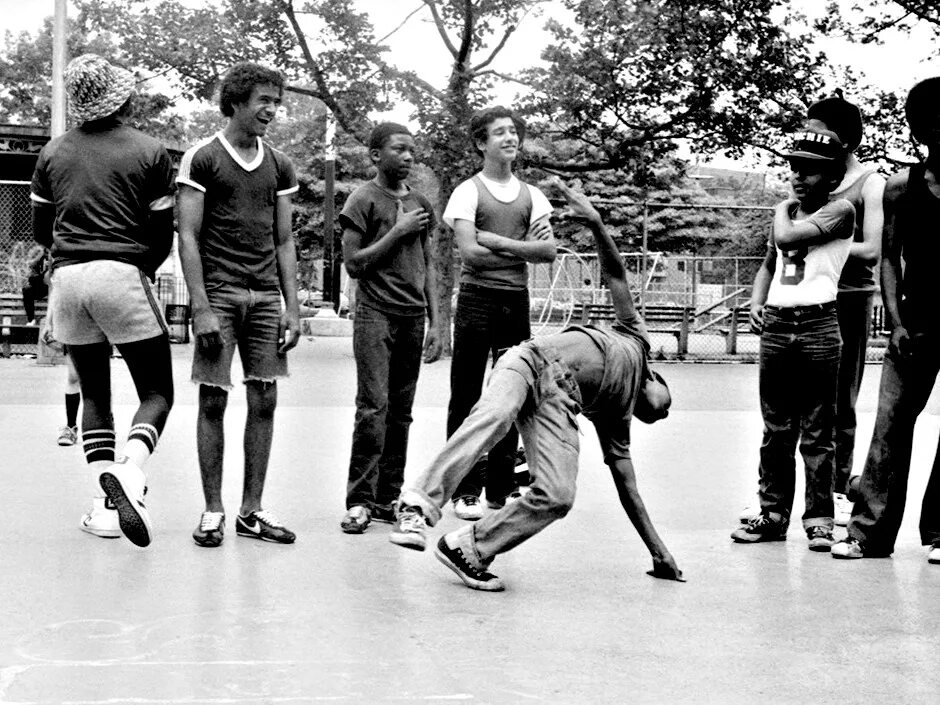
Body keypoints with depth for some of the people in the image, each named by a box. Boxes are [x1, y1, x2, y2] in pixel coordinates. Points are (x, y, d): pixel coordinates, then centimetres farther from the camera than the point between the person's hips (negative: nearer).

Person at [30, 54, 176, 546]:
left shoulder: (53, 153, 11)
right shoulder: (150, 153, 0)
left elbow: (40, 229, 16)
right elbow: (162, 235, 1)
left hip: (68, 279, 4)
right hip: (124, 275, -4)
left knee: (94, 394, 13)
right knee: (157, 391, 3)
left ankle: (104, 503, 5)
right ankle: (130, 471, -24)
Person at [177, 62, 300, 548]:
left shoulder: (278, 166, 13)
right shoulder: (201, 158, -2)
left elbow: (284, 242, 15)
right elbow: (188, 237, -5)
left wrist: (292, 307, 7)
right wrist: (201, 307, -13)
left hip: (266, 295, 5)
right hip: (219, 292, -4)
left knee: (264, 402, 3)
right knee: (213, 401, -3)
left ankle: (252, 510, 10)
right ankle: (213, 511, 5)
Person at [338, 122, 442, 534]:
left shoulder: (421, 204, 16)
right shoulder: (364, 199, -1)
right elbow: (353, 264, -6)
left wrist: (434, 323, 13)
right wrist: (398, 232, -10)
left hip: (413, 317, 5)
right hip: (375, 314, -5)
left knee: (400, 411, 5)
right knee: (373, 406, -12)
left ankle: (388, 499, 9)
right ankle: (359, 501, -8)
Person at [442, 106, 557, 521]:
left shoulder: (531, 196, 13)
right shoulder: (468, 192, 0)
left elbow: (549, 250, 2)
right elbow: (469, 251, -12)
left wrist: (498, 241, -9)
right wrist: (523, 249, -4)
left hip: (517, 303, 4)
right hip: (477, 300, -4)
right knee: (467, 398, -2)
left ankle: (502, 488, 15)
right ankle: (466, 491, 2)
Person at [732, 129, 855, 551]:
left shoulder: (840, 210, -3)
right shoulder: (786, 212, 17)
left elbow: (787, 237, -17)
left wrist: (783, 210, 3)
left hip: (818, 326, -6)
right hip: (776, 325, 6)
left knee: (817, 432, -1)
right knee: (776, 430, 9)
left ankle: (819, 520, 4)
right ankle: (773, 513, 14)